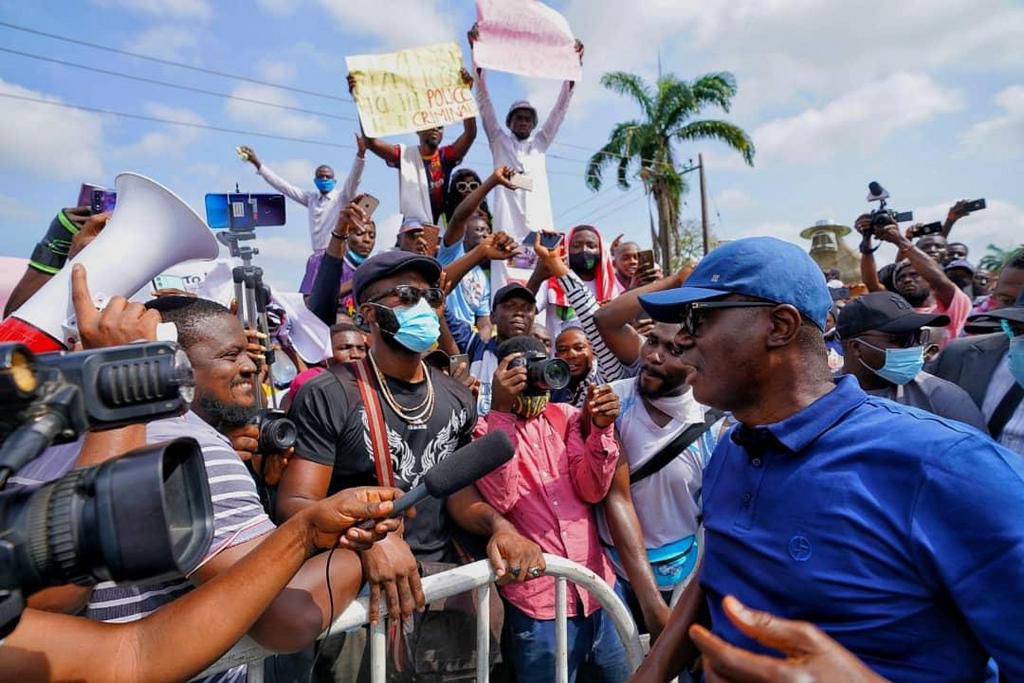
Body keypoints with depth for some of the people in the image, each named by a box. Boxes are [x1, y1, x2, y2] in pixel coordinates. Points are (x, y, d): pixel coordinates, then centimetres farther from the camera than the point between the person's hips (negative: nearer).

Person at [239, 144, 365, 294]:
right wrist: (257, 163, 21)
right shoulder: (311, 198, 17)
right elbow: (282, 185, 21)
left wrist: (360, 154, -30)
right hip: (316, 259, 6)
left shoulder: (342, 197, 3)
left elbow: (353, 179, -14)